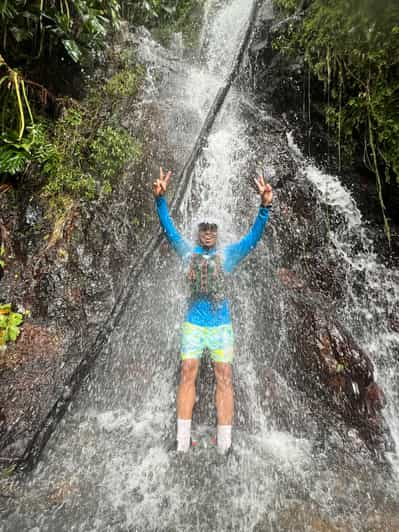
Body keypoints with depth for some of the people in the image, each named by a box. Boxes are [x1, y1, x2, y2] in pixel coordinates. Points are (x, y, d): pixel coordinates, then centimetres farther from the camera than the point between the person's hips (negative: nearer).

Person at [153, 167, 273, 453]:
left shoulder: (229, 254, 4)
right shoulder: (188, 251, 6)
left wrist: (265, 206, -20)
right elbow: (169, 228, -1)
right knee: (188, 375, -1)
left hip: (222, 325, 0)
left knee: (224, 378, -1)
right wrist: (160, 199, -14)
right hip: (193, 324, 1)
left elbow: (255, 235, -6)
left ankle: (225, 445, 9)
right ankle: (182, 443, 8)